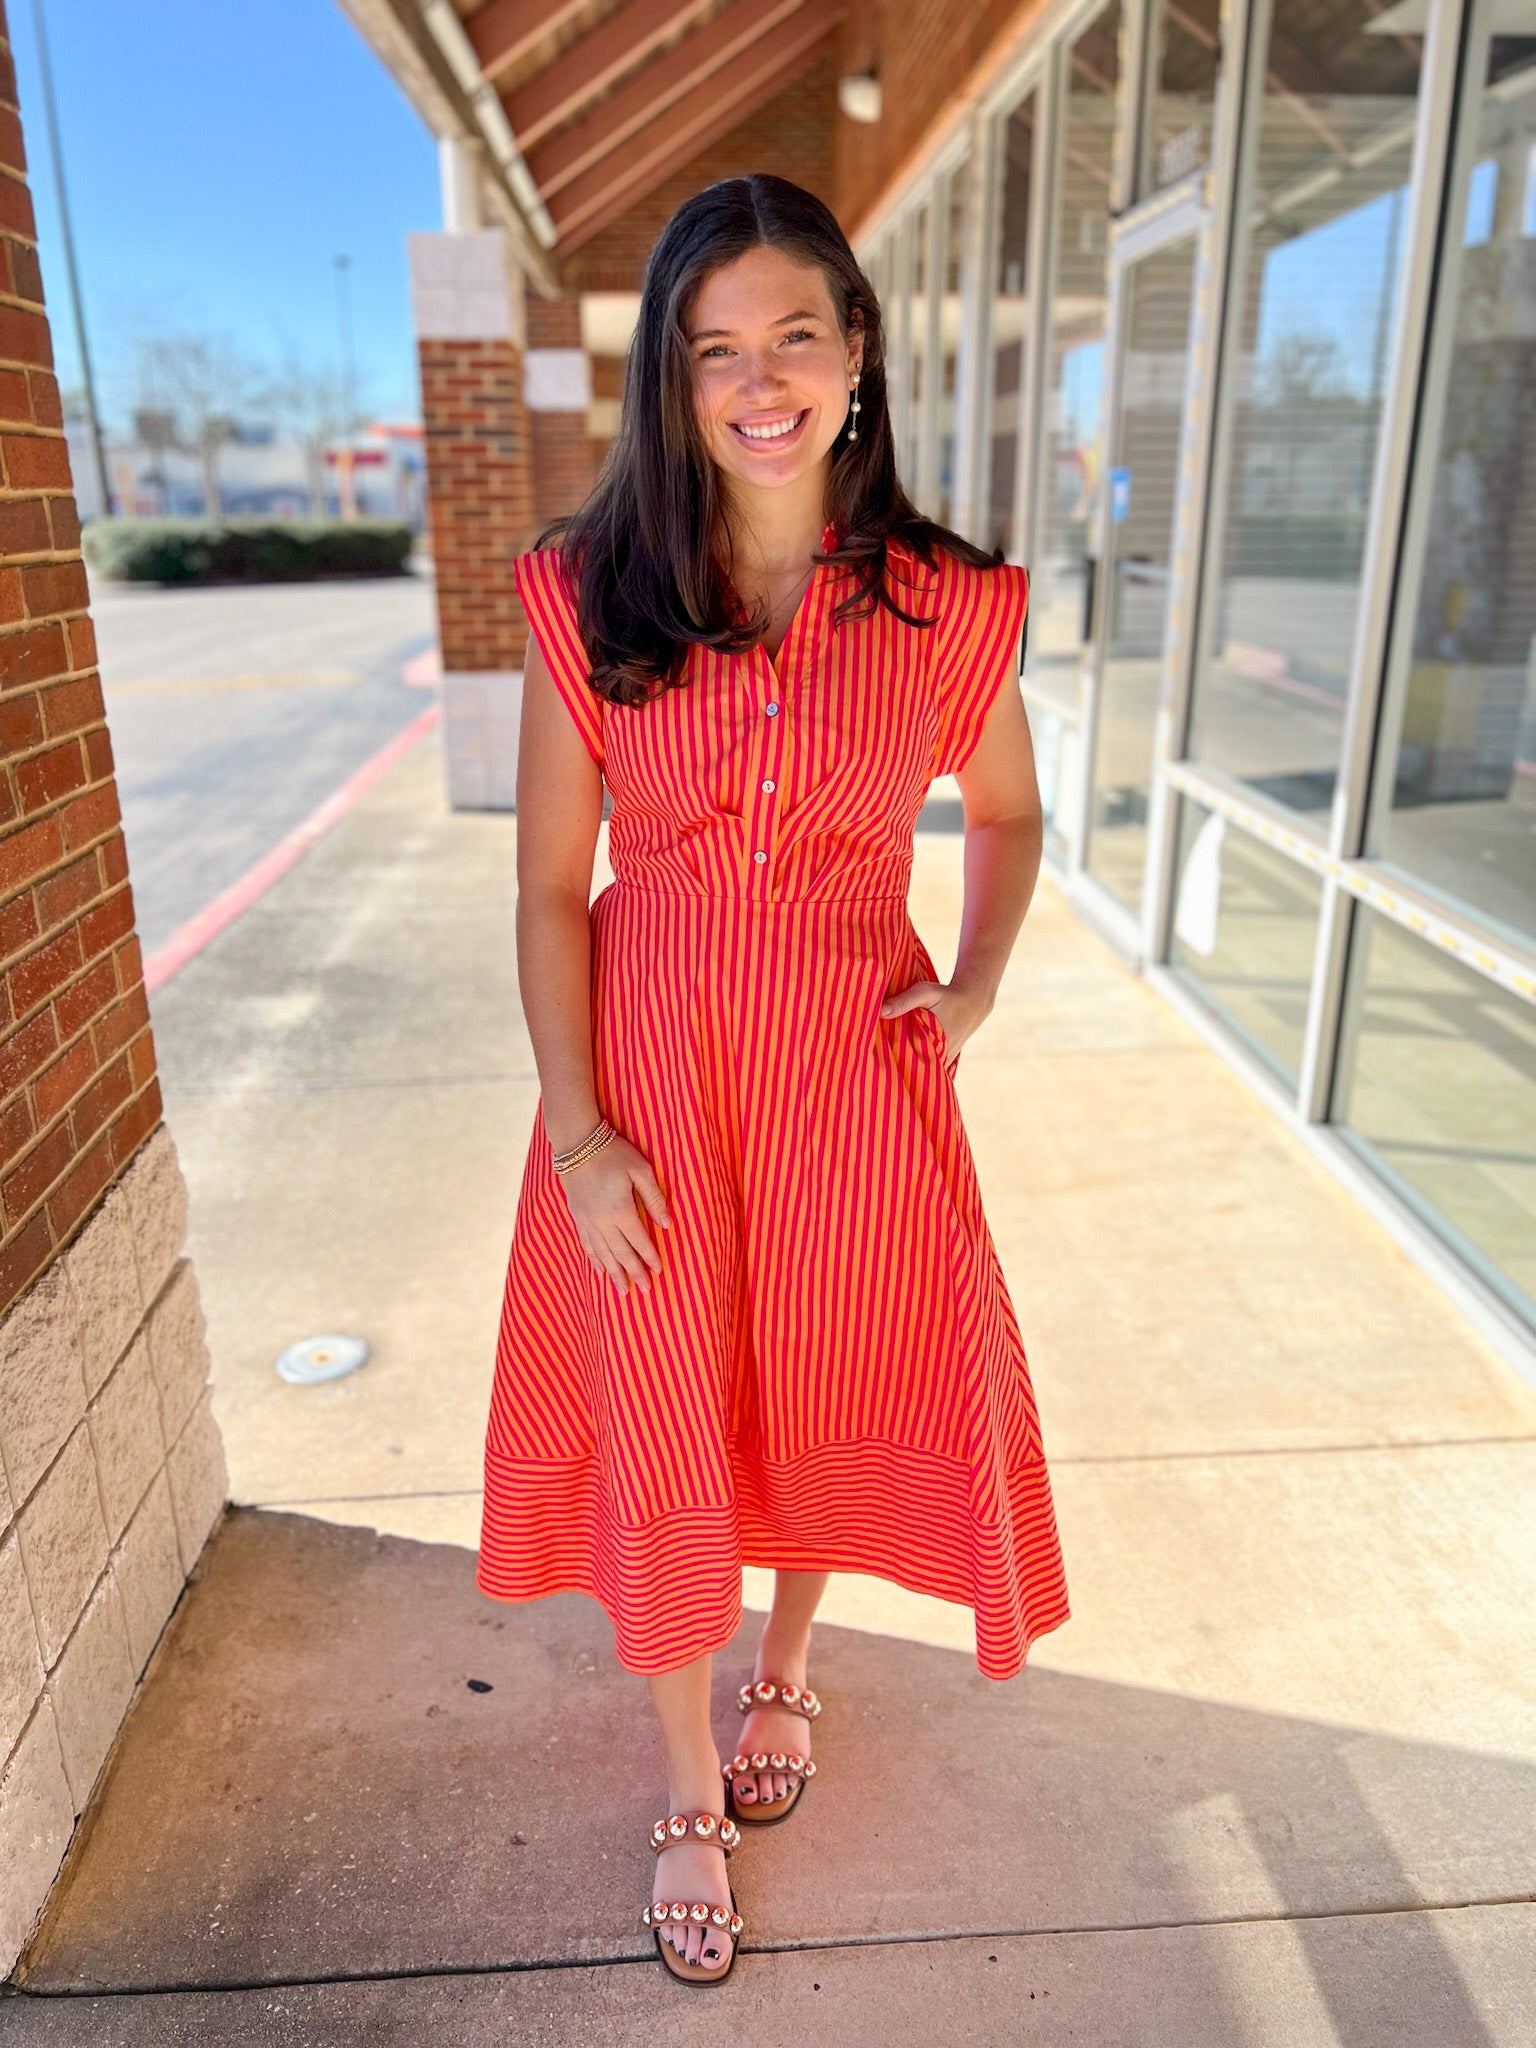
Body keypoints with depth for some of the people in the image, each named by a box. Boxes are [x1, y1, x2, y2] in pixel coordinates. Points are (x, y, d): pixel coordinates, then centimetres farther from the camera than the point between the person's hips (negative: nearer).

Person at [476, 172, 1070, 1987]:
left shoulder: (948, 605, -4)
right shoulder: (589, 597, -6)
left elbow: (1009, 810, 13)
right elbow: (549, 884, -5)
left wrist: (977, 988, -2)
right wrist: (576, 1130, -10)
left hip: (852, 1071, 1)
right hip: (648, 1076, 0)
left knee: (829, 1392, 17)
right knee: (658, 1426, 10)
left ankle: (785, 1670, 52)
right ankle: (690, 1789, 39)